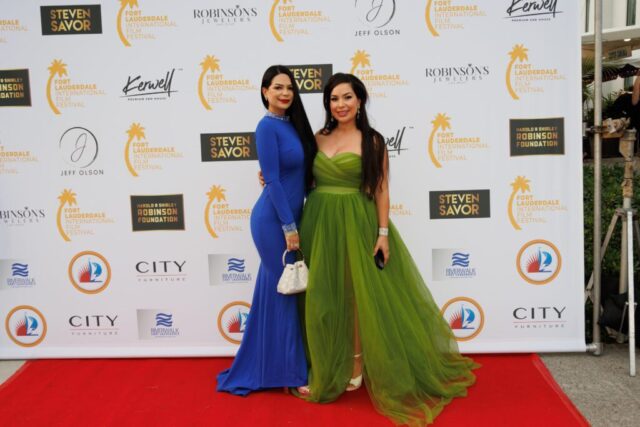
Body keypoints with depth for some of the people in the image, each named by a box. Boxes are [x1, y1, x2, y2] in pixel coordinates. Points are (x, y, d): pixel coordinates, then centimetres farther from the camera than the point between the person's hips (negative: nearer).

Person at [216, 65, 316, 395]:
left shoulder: (292, 124, 12)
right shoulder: (268, 126, -13)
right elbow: (272, 180, -17)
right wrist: (288, 226, -18)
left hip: (288, 217, 8)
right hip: (275, 220, -8)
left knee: (276, 290, 15)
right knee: (286, 291, 0)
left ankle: (266, 367, 29)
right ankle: (292, 373, 13)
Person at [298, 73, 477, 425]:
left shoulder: (372, 141, -3)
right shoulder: (318, 139, 8)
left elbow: (381, 190, -5)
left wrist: (383, 232, -10)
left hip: (355, 224, -4)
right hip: (319, 223, 4)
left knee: (355, 294, 3)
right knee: (322, 297, 8)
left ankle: (356, 366, 16)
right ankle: (324, 368, 20)